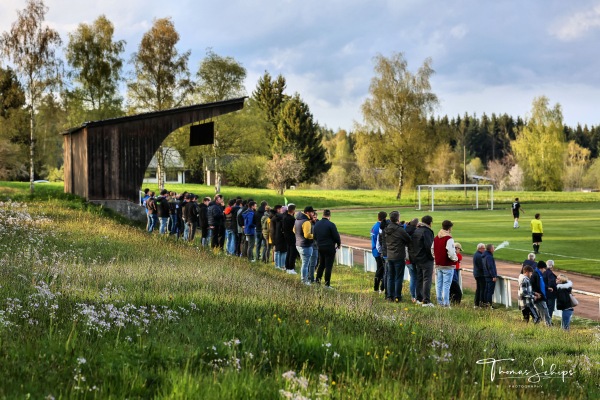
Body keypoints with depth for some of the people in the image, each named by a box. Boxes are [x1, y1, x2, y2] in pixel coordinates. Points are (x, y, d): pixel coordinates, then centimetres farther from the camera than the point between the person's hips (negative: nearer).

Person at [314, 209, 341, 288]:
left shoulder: (317, 224, 5)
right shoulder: (331, 225, -16)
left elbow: (315, 236, 12)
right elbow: (336, 236, -11)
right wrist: (339, 244, 7)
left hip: (320, 247, 6)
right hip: (329, 248, -6)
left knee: (321, 264, 20)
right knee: (328, 266, -1)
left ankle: (318, 280, 21)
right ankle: (327, 284, 1)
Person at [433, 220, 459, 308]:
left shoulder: (436, 238, 9)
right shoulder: (449, 239, -16)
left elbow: (432, 250, 14)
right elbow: (451, 253, -20)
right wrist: (455, 259, -2)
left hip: (438, 265, 7)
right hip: (448, 266, -7)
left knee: (439, 284, 12)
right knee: (446, 284, -5)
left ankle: (439, 302, 16)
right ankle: (446, 303, -8)